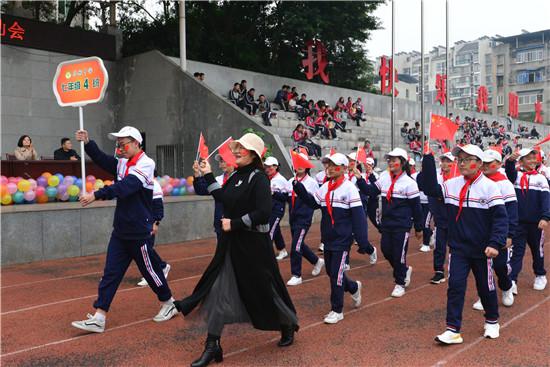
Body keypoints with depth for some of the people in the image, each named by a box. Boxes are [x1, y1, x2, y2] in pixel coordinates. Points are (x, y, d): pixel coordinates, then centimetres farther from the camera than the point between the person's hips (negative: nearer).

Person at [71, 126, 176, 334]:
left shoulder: (146, 164, -16)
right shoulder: (122, 164, 10)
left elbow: (124, 187, -28)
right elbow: (102, 160, 0)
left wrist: (95, 195, -35)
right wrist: (87, 143, -15)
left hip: (139, 232, -7)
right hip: (120, 231, 7)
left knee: (150, 270, 7)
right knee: (110, 273, 4)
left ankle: (168, 304, 28)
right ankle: (98, 318, 6)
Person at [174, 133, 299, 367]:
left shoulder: (258, 178, -15)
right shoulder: (235, 176, 9)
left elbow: (264, 213, -22)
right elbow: (224, 199, 10)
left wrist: (235, 223, -19)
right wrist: (208, 176, 11)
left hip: (253, 244, -7)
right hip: (231, 243, 7)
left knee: (263, 289, 8)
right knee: (218, 291, 4)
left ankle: (289, 325, 36)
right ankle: (212, 347, 11)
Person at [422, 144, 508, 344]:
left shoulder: (489, 186, -12)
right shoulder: (451, 185, 1)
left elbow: (500, 217, -14)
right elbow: (430, 188, 3)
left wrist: (494, 244, -23)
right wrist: (428, 160, -3)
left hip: (481, 250, -3)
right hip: (458, 248, 3)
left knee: (485, 286, 14)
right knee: (455, 286, -2)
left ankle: (492, 322, 36)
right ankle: (453, 329, 2)